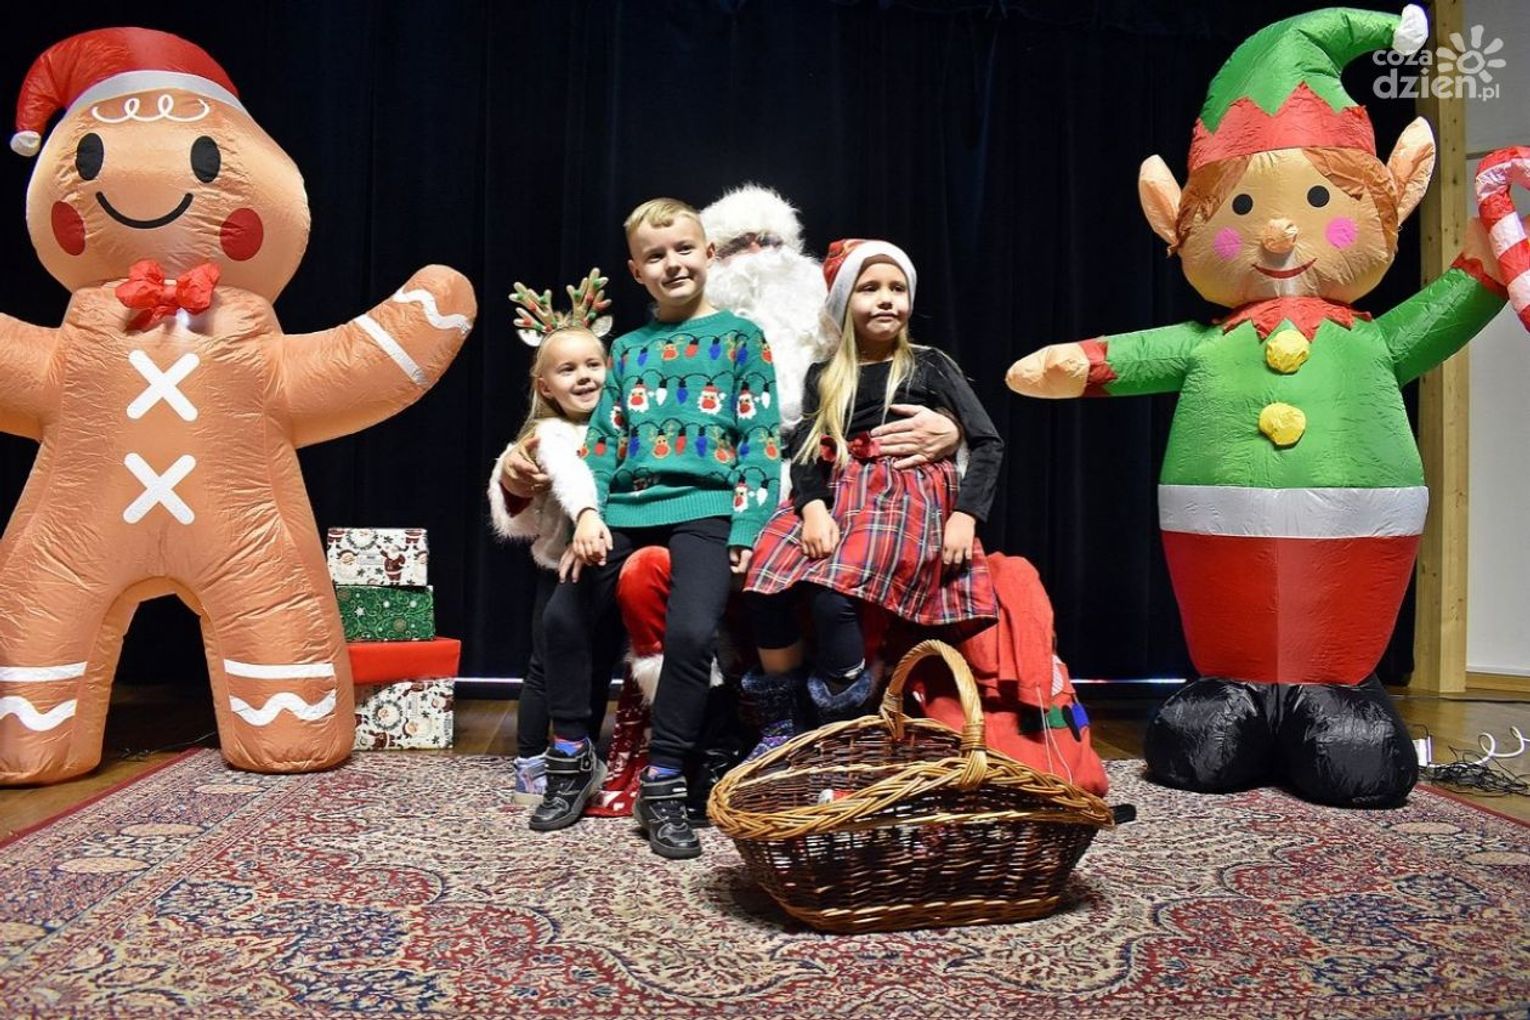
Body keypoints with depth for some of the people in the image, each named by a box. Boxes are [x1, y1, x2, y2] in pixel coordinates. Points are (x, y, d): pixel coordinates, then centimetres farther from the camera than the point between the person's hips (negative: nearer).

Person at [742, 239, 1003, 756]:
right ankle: (779, 727, -11)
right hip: (836, 495, 3)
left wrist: (965, 515, -8)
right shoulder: (823, 376, 20)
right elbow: (804, 452, 6)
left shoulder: (930, 365, 13)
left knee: (834, 593, -32)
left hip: (908, 496, -3)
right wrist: (812, 508, -15)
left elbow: (988, 443, 6)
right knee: (765, 587, -25)